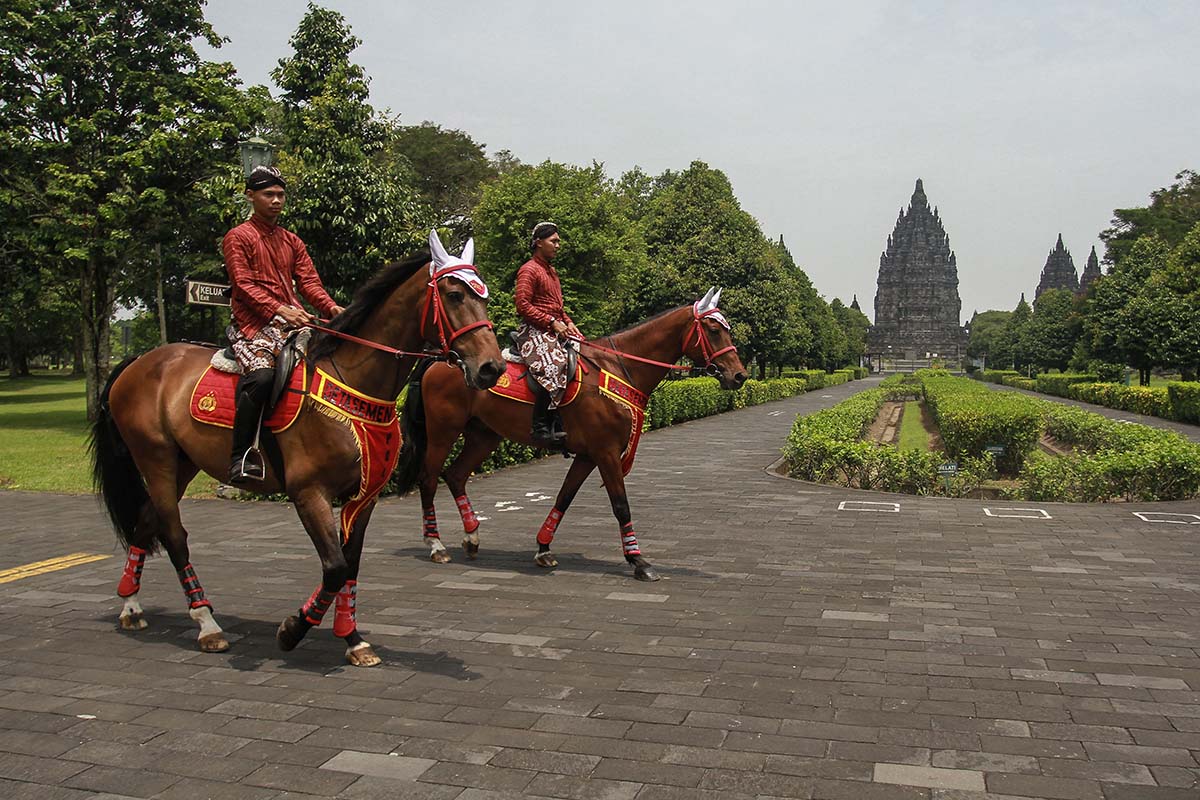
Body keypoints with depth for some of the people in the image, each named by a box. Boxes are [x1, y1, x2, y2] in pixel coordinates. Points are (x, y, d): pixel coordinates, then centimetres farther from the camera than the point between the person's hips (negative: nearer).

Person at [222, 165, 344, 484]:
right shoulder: (238, 237, 6)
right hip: (253, 325, -6)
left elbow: (309, 281, 12)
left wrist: (332, 308, -8)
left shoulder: (293, 242, 24)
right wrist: (279, 310, -23)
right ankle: (241, 457, -28)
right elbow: (245, 285, -7)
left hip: (293, 323, 6)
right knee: (261, 373, -33)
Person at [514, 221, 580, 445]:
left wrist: (568, 322, 11)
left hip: (555, 330, 10)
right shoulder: (529, 270, -4)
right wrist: (552, 322, -16)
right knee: (553, 365, -31)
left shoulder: (551, 271, 25)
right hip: (534, 330, -10)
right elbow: (523, 305, -14)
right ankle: (542, 427, -32)